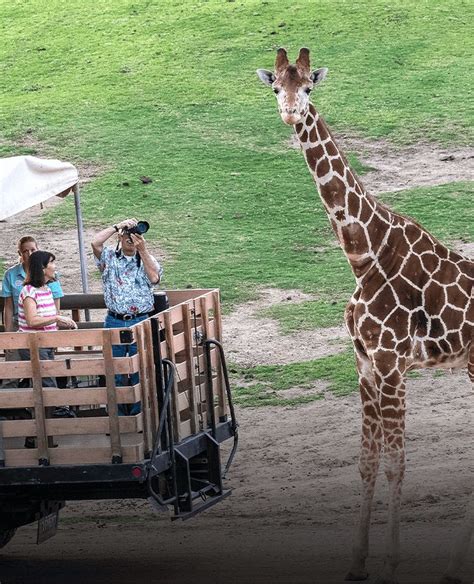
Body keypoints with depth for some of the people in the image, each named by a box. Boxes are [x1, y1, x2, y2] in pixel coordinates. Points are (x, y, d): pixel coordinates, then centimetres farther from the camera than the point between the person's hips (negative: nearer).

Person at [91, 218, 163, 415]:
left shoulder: (147, 259, 9)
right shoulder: (109, 257, 7)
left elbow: (154, 277, -10)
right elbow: (96, 242, -12)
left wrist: (142, 250, -12)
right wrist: (118, 226, -8)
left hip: (140, 323, 0)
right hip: (114, 323, 0)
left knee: (140, 372, 1)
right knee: (115, 372, 4)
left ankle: (138, 413, 8)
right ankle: (117, 416, 11)